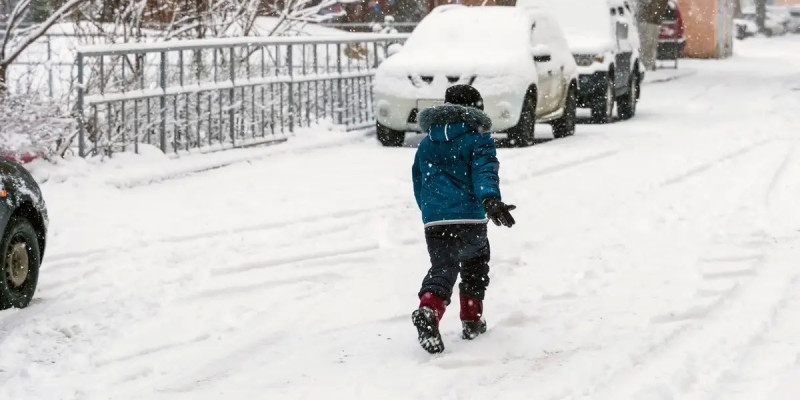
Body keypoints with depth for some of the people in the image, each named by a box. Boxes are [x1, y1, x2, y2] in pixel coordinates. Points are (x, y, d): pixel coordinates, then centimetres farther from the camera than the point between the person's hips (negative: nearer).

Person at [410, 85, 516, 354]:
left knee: (442, 269, -4)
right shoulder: (478, 141, 4)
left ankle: (429, 310, -35)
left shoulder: (426, 146, 19)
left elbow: (418, 186, 26)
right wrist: (490, 200, -29)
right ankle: (472, 321, 25)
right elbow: (485, 172, -14)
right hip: (470, 219, -2)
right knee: (476, 265, 22)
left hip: (434, 222, 2)